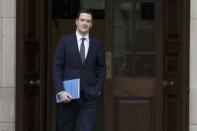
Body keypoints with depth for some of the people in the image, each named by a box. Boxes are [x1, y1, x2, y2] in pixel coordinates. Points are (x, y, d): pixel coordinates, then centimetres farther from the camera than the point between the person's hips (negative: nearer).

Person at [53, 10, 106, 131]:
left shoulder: (97, 43, 7)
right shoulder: (65, 41, 2)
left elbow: (101, 69, 12)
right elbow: (57, 68, -1)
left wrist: (98, 90, 0)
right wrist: (60, 91, -11)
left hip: (89, 98, 0)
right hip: (68, 96, 0)